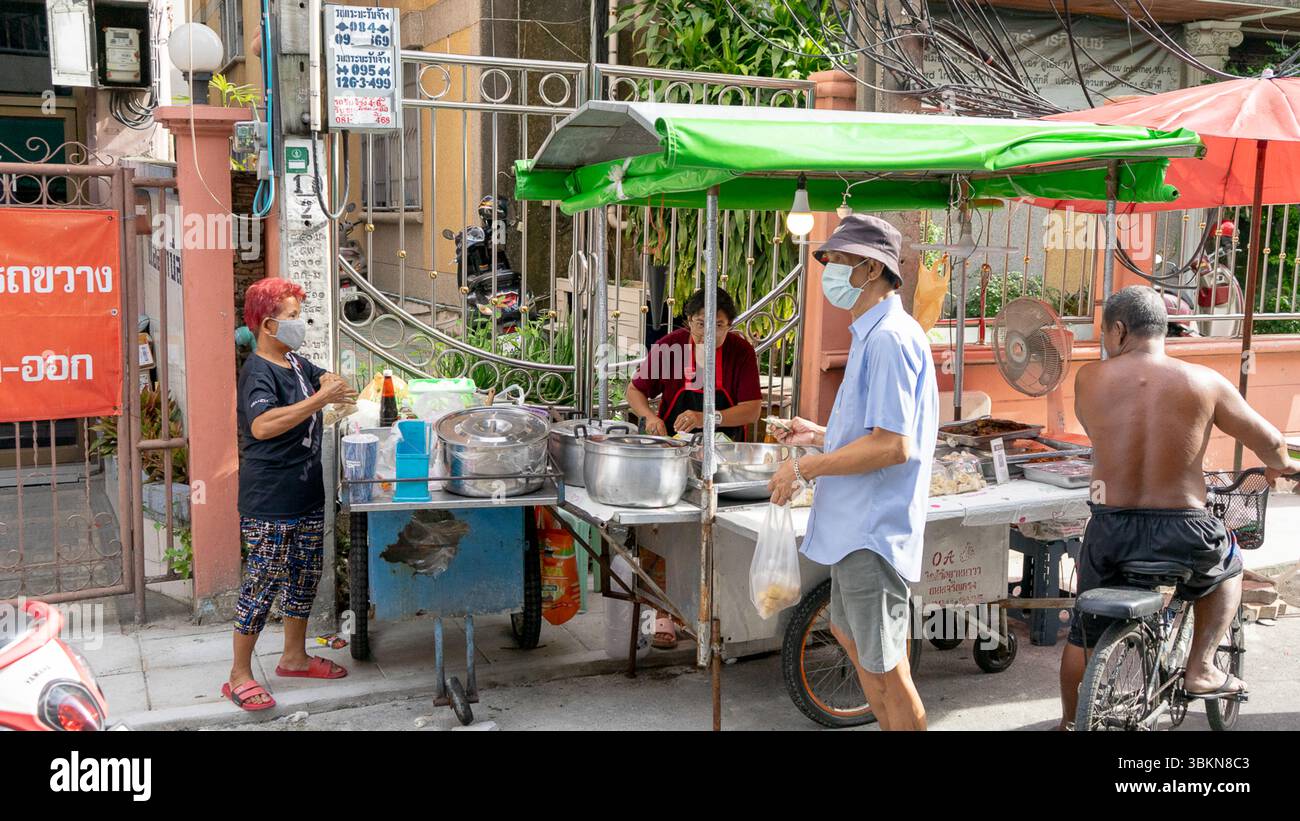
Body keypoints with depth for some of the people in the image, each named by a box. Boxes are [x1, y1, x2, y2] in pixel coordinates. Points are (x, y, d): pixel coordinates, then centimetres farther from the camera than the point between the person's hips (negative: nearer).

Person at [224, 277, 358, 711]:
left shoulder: (295, 362, 9)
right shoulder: (258, 372, -18)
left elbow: (324, 378, 26)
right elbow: (262, 425, -35)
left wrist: (331, 381, 1)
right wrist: (320, 399, -35)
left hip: (306, 494, 9)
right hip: (269, 502, -9)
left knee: (305, 576, 17)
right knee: (263, 582, -2)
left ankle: (294, 657, 33)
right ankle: (239, 676, 10)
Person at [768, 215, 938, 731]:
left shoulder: (889, 339, -20)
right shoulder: (873, 335, 14)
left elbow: (892, 445, -27)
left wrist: (805, 468, -20)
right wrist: (819, 435, 16)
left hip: (873, 530, -11)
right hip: (856, 524, 11)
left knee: (885, 665, 0)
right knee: (849, 633, 25)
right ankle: (891, 725, 40)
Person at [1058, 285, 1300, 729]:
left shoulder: (1089, 379, -4)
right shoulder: (1204, 382, -6)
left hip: (1110, 532, 1)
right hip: (1182, 536, -1)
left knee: (1084, 633, 23)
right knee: (1228, 564, 34)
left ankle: (1070, 722, 37)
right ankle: (1201, 668, 26)